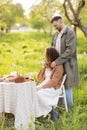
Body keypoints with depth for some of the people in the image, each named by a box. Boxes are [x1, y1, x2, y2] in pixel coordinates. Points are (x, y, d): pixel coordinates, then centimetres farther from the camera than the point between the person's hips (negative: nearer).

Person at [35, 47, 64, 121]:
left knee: (39, 94, -30)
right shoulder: (47, 65, 10)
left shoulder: (59, 67, -12)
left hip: (54, 89, -7)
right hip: (44, 86, 7)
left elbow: (53, 82, -19)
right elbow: (40, 78, 11)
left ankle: (53, 113, -16)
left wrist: (41, 87, -25)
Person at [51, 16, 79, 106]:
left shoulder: (70, 33, -11)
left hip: (67, 66, -7)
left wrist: (57, 61, -24)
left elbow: (70, 50, -21)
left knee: (67, 87, 0)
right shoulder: (56, 35, 13)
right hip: (57, 65, 7)